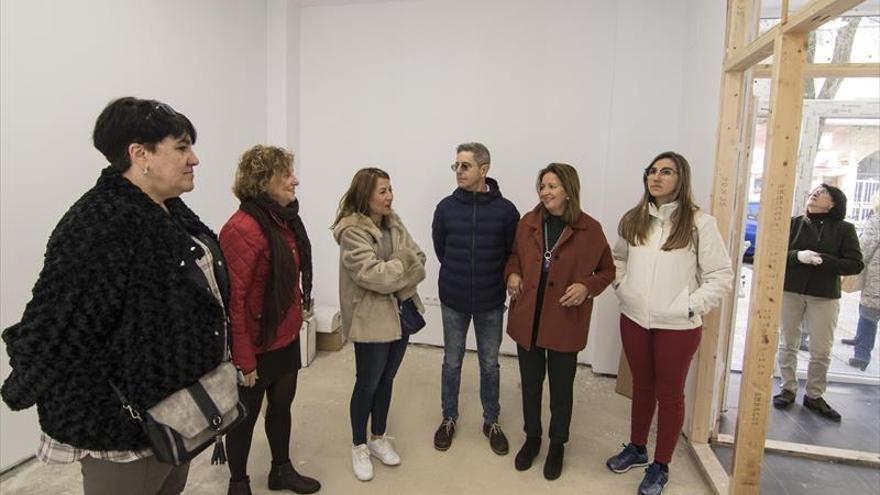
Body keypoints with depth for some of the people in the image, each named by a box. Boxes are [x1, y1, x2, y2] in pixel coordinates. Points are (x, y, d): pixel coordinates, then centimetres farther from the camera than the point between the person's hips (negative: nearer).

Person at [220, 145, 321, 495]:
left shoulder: (285, 220, 3)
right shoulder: (242, 229, -24)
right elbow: (232, 300, -24)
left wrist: (296, 318, 14)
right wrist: (243, 359, -21)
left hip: (287, 339, 8)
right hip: (257, 348, -8)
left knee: (282, 406, 23)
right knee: (246, 416, 14)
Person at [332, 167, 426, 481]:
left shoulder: (393, 223, 7)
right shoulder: (352, 232, -16)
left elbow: (417, 259, 1)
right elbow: (372, 274, -25)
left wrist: (394, 278, -15)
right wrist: (403, 264, -11)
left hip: (400, 313, 7)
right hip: (371, 319, -6)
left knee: (387, 379, 18)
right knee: (368, 384, 8)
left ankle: (378, 438, 36)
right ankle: (359, 446, 29)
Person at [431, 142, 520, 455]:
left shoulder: (505, 210, -10)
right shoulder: (446, 207, -6)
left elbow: (512, 253, 0)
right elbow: (440, 248, 6)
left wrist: (493, 280, 4)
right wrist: (458, 276, 7)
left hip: (491, 303, -1)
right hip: (453, 300, 1)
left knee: (490, 364, 13)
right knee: (451, 362, 14)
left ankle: (491, 422, 33)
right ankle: (449, 418, 34)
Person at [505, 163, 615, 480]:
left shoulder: (589, 229, -9)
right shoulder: (528, 223, 0)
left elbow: (607, 270, 2)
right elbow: (514, 255, 16)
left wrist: (587, 286, -16)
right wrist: (512, 274, -4)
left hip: (565, 322, -3)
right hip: (528, 318, 3)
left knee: (561, 387, 13)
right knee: (530, 383, 17)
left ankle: (557, 445, 36)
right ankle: (532, 438, 39)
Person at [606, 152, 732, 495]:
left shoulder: (699, 223, -10)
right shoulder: (633, 220, 5)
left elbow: (721, 275, -8)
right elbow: (618, 259, 17)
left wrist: (691, 307, -14)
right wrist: (623, 289, 3)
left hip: (678, 326, -4)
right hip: (634, 320, 4)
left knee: (670, 394, 11)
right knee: (641, 386, 20)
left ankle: (661, 466, 27)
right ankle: (637, 448, 38)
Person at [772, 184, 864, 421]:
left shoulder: (844, 229, 2)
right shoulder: (793, 223, 2)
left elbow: (856, 264, -3)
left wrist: (823, 261, -17)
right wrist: (798, 256, -19)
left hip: (825, 297, 0)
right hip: (790, 292, 0)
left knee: (822, 351, 5)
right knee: (788, 344, 8)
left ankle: (814, 396, 21)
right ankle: (788, 390, 22)